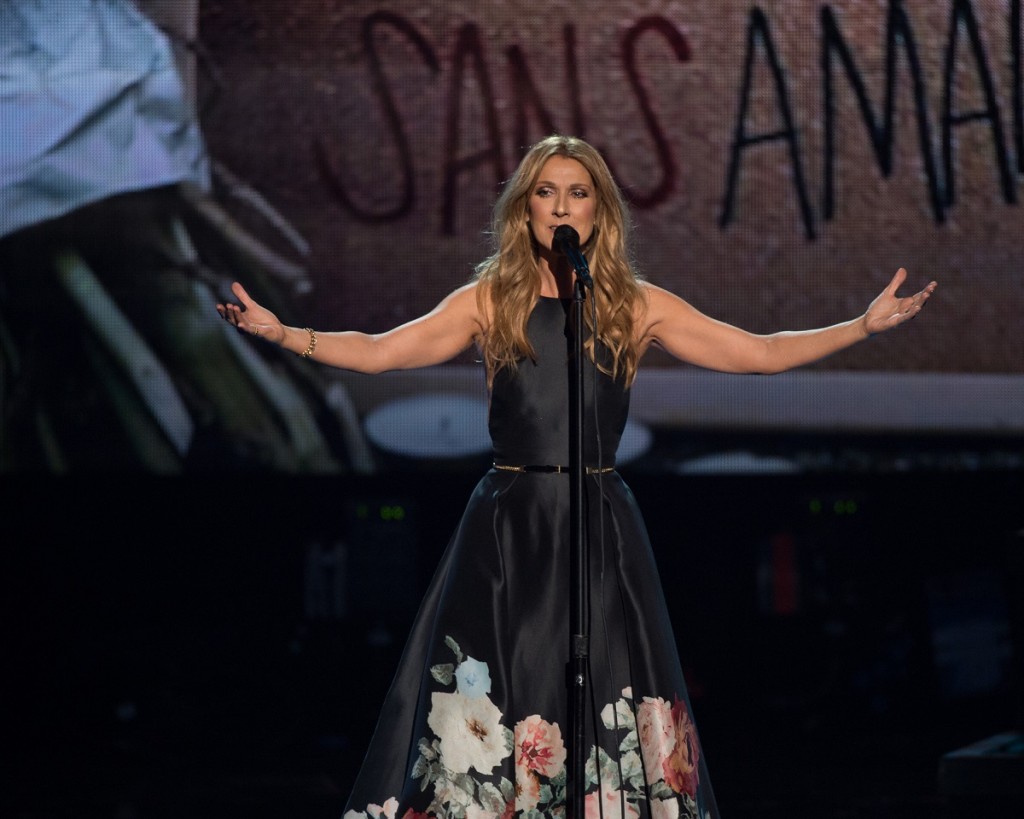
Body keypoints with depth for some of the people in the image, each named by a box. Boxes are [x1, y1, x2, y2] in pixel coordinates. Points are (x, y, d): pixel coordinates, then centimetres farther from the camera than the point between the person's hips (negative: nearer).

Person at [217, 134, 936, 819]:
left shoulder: (637, 305, 8)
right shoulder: (490, 299, 8)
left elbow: (760, 353, 8)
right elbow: (377, 352, 5)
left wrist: (867, 325, 1)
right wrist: (280, 332, -5)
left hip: (601, 531, 0)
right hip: (507, 527, 0)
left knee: (607, 709, -5)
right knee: (490, 709, -5)